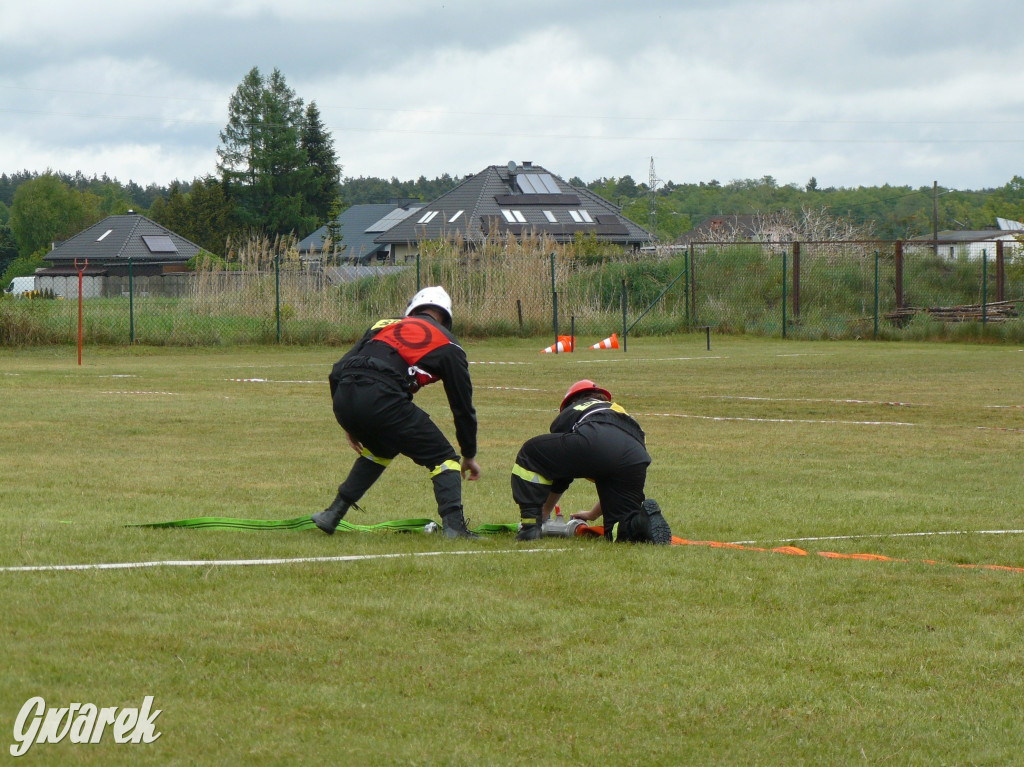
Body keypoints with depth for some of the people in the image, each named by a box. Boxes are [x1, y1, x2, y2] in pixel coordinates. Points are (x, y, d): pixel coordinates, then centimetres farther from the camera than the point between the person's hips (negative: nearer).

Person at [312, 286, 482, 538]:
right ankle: (453, 525, -11)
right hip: (381, 400, -6)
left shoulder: (385, 325, 32)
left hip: (342, 397, 6)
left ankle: (333, 514, 32)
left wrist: (351, 425, 34)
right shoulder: (447, 345, 20)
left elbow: (339, 369, 27)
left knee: (380, 449, 34)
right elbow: (462, 405, 22)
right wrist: (469, 456, 34)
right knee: (442, 458, 8)